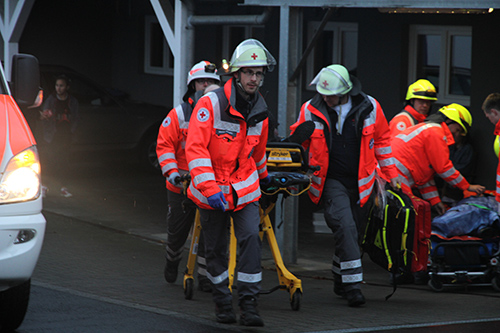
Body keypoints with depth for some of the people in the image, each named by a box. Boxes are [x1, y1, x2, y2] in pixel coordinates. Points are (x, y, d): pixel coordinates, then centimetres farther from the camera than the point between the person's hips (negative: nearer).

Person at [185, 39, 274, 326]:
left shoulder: (260, 111, 1)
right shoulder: (211, 104, -16)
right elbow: (195, 148, -22)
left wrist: (263, 175, 36)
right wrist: (209, 189, -29)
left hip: (245, 189, 3)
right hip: (211, 188, -3)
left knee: (251, 238, -15)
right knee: (216, 249, 7)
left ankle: (249, 303, -12)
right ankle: (223, 301, 24)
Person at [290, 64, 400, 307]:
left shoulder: (369, 108, -3)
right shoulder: (311, 111, -5)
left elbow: (382, 141, 11)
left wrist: (390, 174, 14)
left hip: (361, 183, 2)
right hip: (331, 180, -2)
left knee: (355, 232, 10)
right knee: (345, 226, -21)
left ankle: (340, 282, 30)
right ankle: (352, 285, -22)